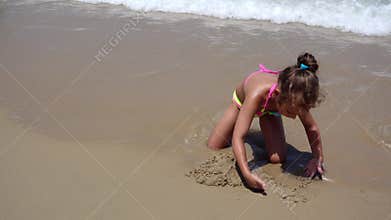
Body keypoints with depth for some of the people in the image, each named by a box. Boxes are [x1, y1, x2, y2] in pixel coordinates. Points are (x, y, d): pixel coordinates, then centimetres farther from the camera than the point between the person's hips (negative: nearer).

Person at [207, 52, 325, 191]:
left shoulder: (295, 99, -38)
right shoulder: (257, 94, -51)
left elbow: (312, 129, -18)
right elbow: (237, 137, -53)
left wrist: (317, 158, -28)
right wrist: (247, 174, -64)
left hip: (269, 110, 2)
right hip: (242, 102, -2)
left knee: (278, 158, -13)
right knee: (212, 148, -3)